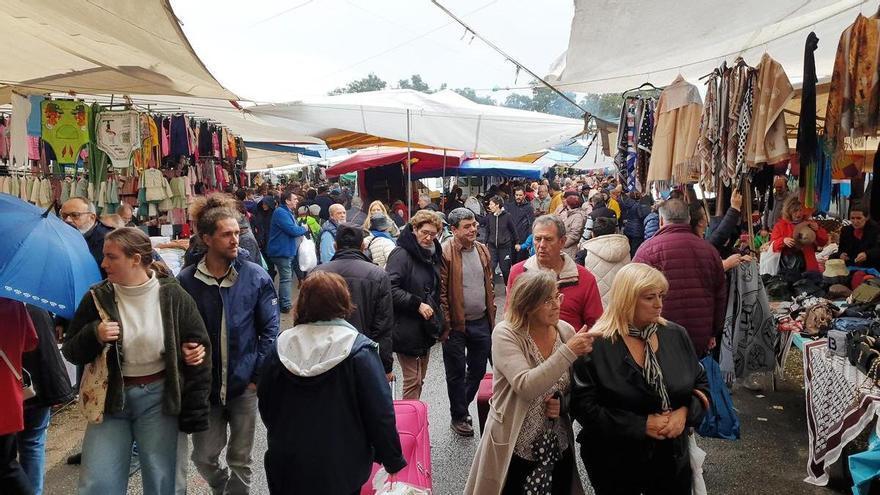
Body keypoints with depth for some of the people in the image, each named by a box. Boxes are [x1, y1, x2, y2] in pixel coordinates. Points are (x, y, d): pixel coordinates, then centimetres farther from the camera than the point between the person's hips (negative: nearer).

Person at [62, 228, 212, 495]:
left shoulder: (172, 295, -8)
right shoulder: (98, 297, -3)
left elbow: (198, 349, -2)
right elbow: (71, 353, 5)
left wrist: (194, 412, -3)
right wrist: (94, 335, -19)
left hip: (158, 398, -2)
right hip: (110, 397, 2)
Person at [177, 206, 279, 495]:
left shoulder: (256, 277, -7)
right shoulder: (186, 281, -7)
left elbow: (269, 329, -4)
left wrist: (258, 377, -8)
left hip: (244, 385, -1)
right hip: (204, 386, 1)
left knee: (240, 460, 12)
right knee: (203, 457, 12)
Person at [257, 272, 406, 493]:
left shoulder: (283, 345, -7)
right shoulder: (358, 349, -19)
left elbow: (265, 403, 5)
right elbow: (379, 412, -19)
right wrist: (394, 461, -7)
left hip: (287, 466, 3)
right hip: (341, 468, -3)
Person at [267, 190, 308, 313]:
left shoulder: (288, 212, 17)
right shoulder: (281, 212, -16)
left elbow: (294, 229, 22)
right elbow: (293, 230, -24)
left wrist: (300, 230, 2)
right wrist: (304, 229, -6)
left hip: (288, 251, 11)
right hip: (282, 251, -11)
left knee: (286, 278, 16)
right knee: (286, 278, -8)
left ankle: (282, 303, 24)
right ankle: (286, 305, -5)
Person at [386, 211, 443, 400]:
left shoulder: (433, 254, 12)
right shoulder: (401, 254, -14)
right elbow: (391, 289, -22)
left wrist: (436, 321, 15)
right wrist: (417, 304, -22)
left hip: (426, 327, 8)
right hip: (408, 329, -8)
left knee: (419, 379, 16)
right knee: (413, 381, -5)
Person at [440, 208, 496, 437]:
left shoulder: (482, 250, 6)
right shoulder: (445, 253, -14)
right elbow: (441, 291, -14)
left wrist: (491, 315, 12)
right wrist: (445, 324, -15)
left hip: (481, 322, 6)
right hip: (456, 325, -6)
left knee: (478, 369, 16)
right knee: (457, 373, 9)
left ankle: (461, 406, 37)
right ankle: (458, 417, 24)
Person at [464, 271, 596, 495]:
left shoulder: (567, 331, -2)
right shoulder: (505, 334, -16)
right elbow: (526, 387, -30)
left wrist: (563, 402, -12)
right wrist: (568, 352, -31)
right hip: (515, 452, -4)